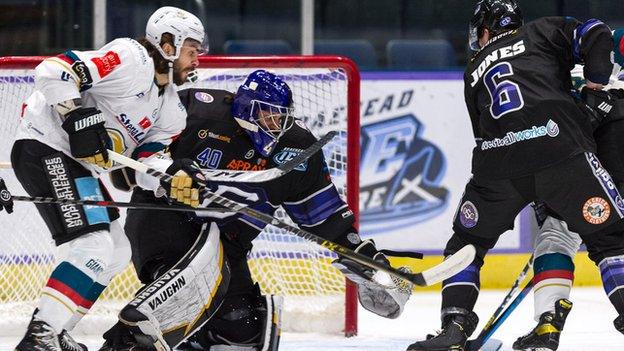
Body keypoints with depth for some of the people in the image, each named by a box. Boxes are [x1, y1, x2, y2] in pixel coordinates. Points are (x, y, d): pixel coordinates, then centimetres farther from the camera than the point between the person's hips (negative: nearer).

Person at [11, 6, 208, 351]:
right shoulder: (131, 58, -15)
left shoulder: (169, 106, 15)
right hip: (44, 150, -11)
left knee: (116, 252, 15)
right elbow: (53, 72, -24)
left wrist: (177, 178, -15)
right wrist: (80, 120, -28)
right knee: (93, 245, -21)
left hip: (78, 165, 11)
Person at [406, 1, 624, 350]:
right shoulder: (541, 32, 22)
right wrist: (596, 86, 17)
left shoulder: (475, 71, 32)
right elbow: (595, 35, 5)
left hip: (498, 158, 2)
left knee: (466, 242, 22)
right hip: (561, 147, -2)